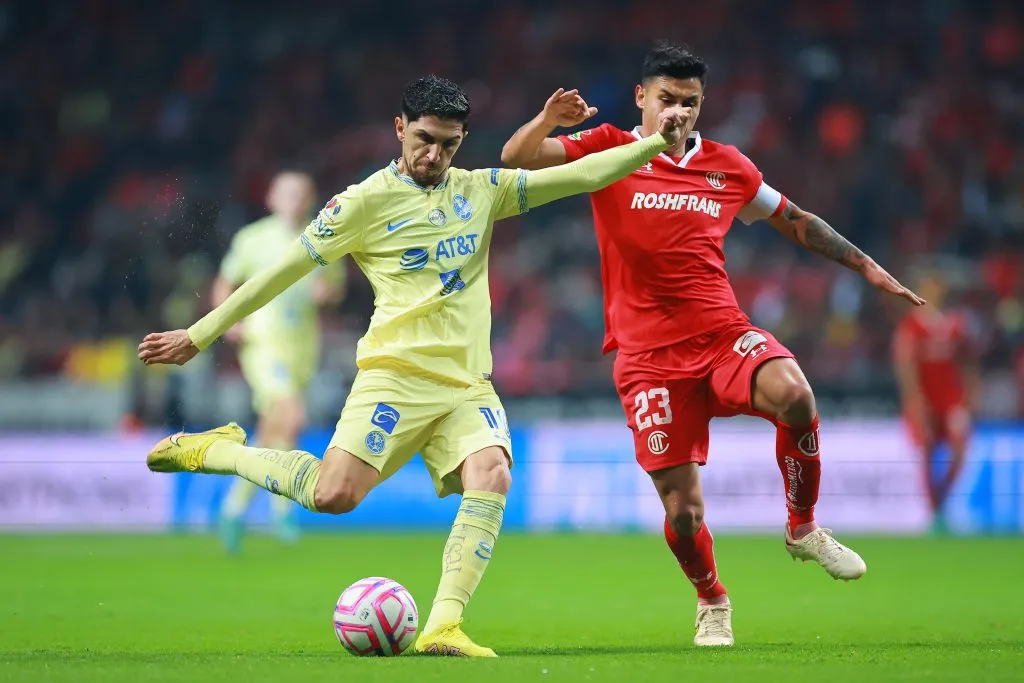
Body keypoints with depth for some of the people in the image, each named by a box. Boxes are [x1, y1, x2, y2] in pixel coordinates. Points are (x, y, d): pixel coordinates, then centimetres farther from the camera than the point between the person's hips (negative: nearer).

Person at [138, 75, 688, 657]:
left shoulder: (481, 191, 15)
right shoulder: (367, 201, 1)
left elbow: (579, 176, 13)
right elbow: (284, 271, 4)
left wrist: (656, 143, 4)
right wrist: (198, 337, 5)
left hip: (469, 384, 4)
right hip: (396, 373, -4)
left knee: (492, 475, -24)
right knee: (335, 494, -20)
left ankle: (443, 627, -28)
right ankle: (219, 451, 6)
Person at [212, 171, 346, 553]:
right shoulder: (253, 239, 0)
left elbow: (337, 288, 18)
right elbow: (225, 284, 9)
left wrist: (328, 291, -6)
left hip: (303, 348, 4)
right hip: (263, 344, -4)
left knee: (271, 436, 11)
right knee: (294, 418, -25)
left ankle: (236, 507, 30)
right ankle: (283, 505, -11)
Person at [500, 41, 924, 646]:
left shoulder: (727, 167, 11)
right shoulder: (609, 150, 2)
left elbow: (796, 222, 24)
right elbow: (516, 159, -7)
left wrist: (865, 265, 21)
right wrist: (549, 120, -27)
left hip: (724, 334, 2)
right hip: (648, 353, -2)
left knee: (793, 393, -32)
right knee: (682, 510, -5)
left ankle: (803, 529, -7)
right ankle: (712, 602, 28)